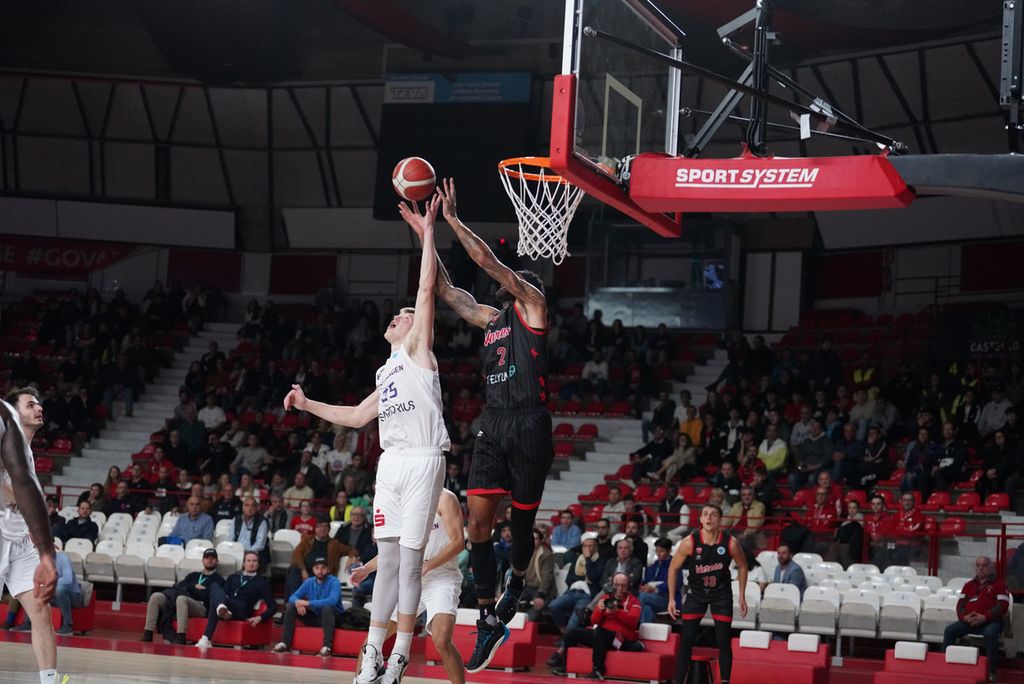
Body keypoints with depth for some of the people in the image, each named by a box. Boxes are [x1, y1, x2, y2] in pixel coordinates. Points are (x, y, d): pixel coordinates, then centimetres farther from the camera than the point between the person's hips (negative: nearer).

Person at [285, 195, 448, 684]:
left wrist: (426, 232, -5)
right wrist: (309, 405, 29)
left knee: (409, 559, -6)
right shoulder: (387, 375, 27)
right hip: (390, 462, 7)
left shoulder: (418, 349, 6)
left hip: (422, 460, -7)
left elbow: (427, 287, -4)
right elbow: (357, 417, 35)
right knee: (387, 559, 7)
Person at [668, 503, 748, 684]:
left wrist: (742, 596, 0)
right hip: (696, 593, 0)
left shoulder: (731, 543, -19)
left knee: (724, 642, -2)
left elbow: (742, 567, 0)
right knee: (686, 640, -4)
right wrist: (672, 599, -6)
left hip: (722, 594, 0)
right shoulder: (689, 542, -21)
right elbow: (674, 568, -6)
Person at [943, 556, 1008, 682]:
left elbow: (1002, 606, -5)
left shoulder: (998, 584, 7)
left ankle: (992, 671, -34)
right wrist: (964, 617, -8)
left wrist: (985, 617, -18)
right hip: (968, 621, 5)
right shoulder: (969, 585, 22)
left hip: (989, 621, -4)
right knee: (950, 630, -21)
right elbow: (960, 604, 16)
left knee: (990, 633, -38)